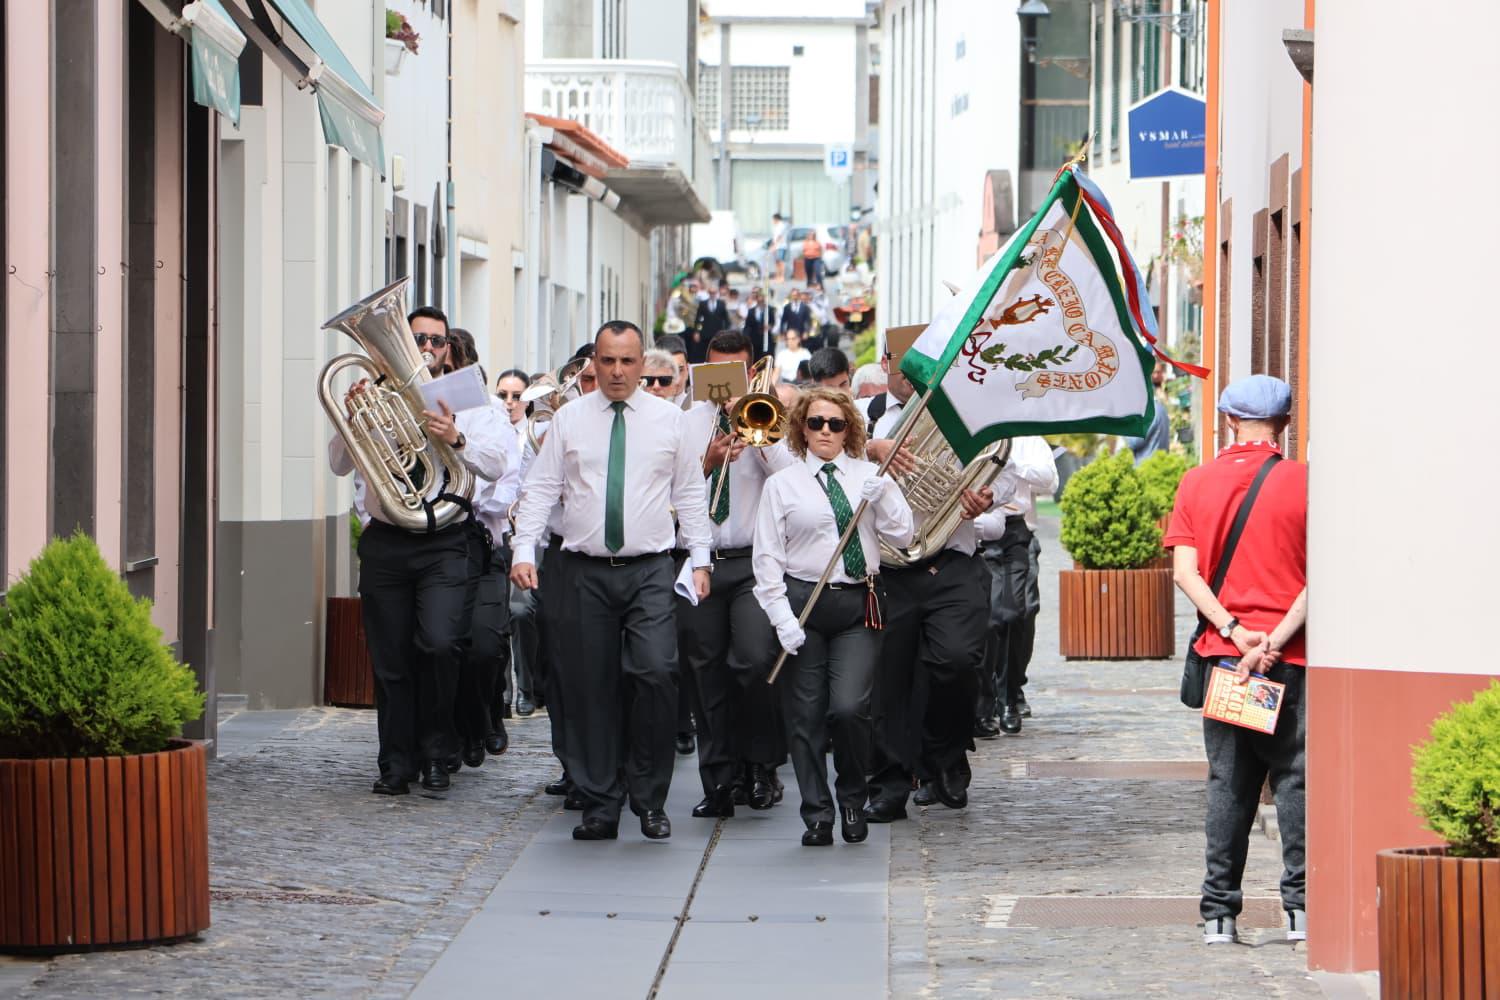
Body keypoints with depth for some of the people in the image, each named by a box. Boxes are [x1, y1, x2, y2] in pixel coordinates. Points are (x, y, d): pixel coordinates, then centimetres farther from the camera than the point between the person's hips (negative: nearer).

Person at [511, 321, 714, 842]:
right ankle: (599, 807, 9)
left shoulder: (669, 418, 7)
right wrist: (524, 552, -5)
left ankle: (649, 798, -3)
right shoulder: (569, 420, 7)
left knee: (657, 673, -16)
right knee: (590, 688, 1)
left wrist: (700, 559, 3)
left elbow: (690, 493, 9)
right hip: (587, 573, 1)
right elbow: (540, 490, 5)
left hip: (650, 570, -1)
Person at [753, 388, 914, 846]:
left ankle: (853, 800, 9)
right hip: (803, 605, 0)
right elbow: (767, 557, 2)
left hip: (858, 604, 0)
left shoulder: (869, 476, 10)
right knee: (805, 714, 0)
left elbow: (901, 535, 5)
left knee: (849, 707, -14)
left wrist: (881, 497, -12)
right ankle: (817, 816, 9)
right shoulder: (782, 485, 5)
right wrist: (782, 617, -8)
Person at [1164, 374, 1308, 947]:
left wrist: (1232, 630, -10)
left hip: (1223, 655, 3)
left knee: (1228, 785, 8)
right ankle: (1301, 906, -3)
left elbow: (1185, 572, -4)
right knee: (1295, 779, 3)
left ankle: (1218, 913, 7)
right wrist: (1275, 641, -14)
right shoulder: (1304, 483, -4)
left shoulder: (1196, 483, 4)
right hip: (1291, 660, -2)